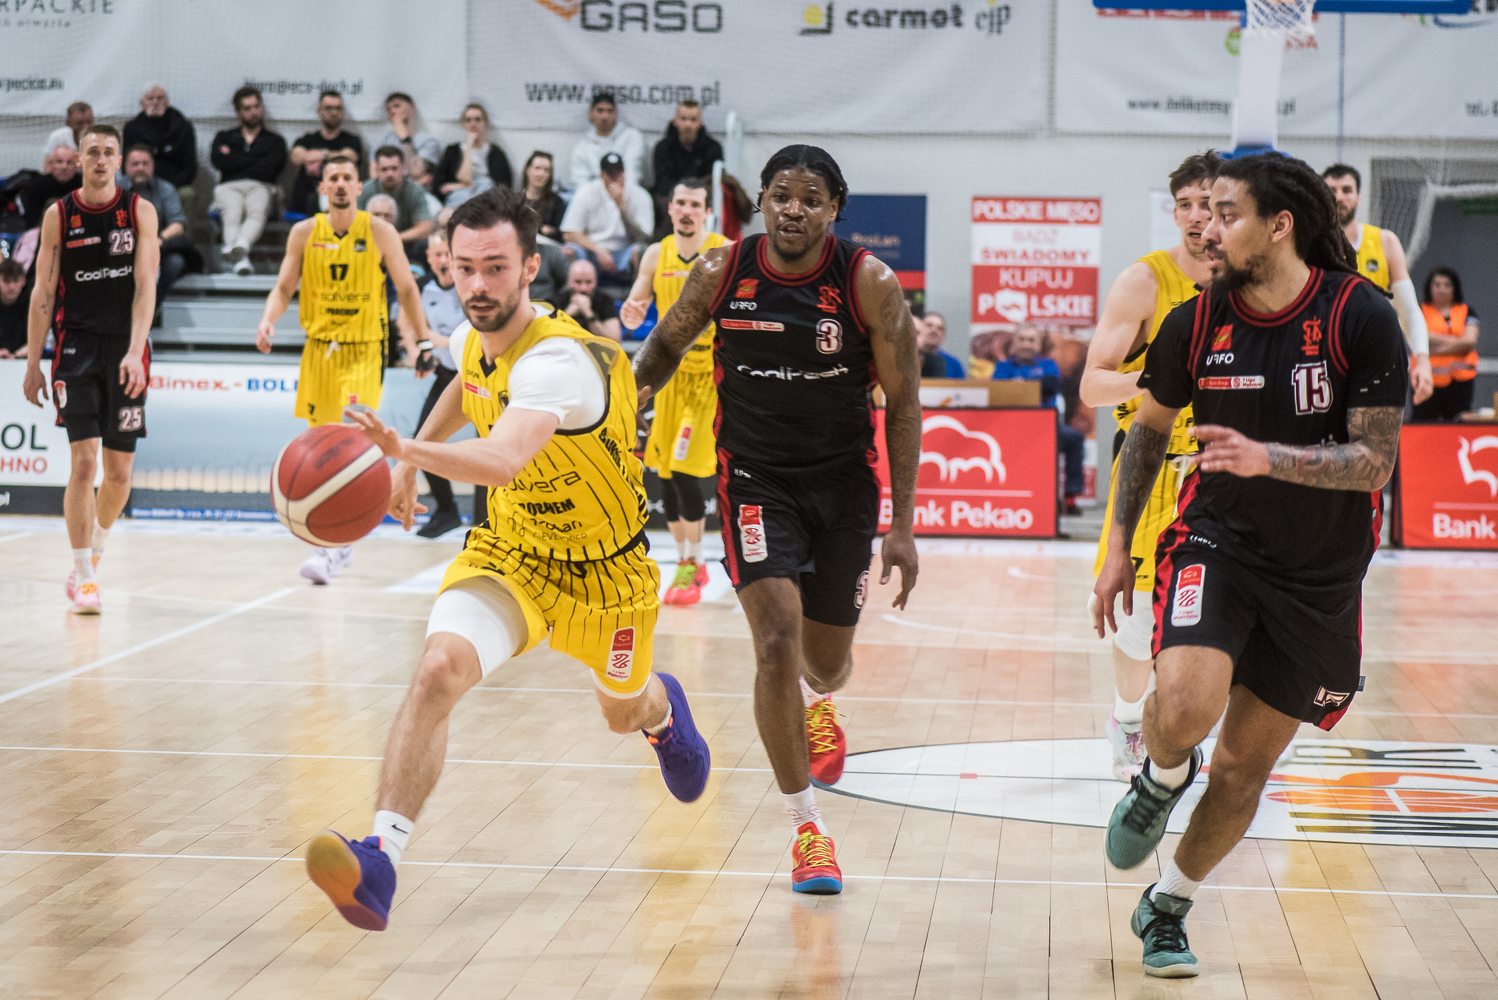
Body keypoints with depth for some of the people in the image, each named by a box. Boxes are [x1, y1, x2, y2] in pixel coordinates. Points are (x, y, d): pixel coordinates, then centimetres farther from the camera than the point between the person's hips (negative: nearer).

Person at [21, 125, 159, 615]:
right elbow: (43, 293, 4)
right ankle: (83, 576, -6)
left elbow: (145, 286, -8)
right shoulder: (59, 216, 2)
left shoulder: (140, 211, 0)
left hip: (125, 351, 1)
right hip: (76, 346, -1)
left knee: (119, 470, 6)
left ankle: (94, 549, 33)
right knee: (84, 462, -12)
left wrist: (134, 351, -20)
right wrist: (33, 363, 1)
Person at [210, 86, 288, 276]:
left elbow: (270, 168, 2)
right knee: (233, 212, -37)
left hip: (260, 187, 0)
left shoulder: (275, 140, 23)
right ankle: (239, 258, -67)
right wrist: (255, 161, 6)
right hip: (229, 187, 0)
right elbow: (218, 161, 4)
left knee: (257, 210, -39)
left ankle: (239, 247, -70)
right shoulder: (225, 137, 28)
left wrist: (235, 161, 7)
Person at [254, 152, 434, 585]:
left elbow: (406, 289, 4)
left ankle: (330, 550, -22)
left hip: (365, 350, -4)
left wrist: (424, 341, 2)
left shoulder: (379, 232, -4)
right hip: (319, 348, 4)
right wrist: (268, 321, -12)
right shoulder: (304, 233, 3)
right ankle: (342, 543, 24)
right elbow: (284, 288, 7)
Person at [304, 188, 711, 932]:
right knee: (439, 670, -26)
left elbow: (505, 462, -54)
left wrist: (406, 448, -69)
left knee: (625, 715, 23)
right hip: (509, 550, 4)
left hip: (602, 567, -4)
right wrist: (411, 463, 20)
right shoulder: (474, 336, -10)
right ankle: (381, 858, -32)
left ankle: (663, 712, 64)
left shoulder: (557, 360, -35)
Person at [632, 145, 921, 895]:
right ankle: (805, 825, -5)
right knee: (777, 639, -17)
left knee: (827, 661, 13)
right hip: (754, 475, 0)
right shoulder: (721, 272, -10)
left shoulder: (870, 284, -15)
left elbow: (903, 404, -9)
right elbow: (667, 342, 10)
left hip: (844, 480, 1)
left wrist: (902, 524, -12)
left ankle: (815, 705, 55)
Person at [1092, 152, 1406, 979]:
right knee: (1183, 708, -28)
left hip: (1321, 576, 0)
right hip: (1215, 541, 0)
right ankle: (1163, 777, 9)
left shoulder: (1361, 318, -14)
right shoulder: (1195, 323, -6)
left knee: (1245, 765, 7)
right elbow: (1149, 429, 10)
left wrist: (1267, 458, -31)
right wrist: (1119, 547, 8)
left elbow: (1374, 461, -16)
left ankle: (1166, 909, 31)